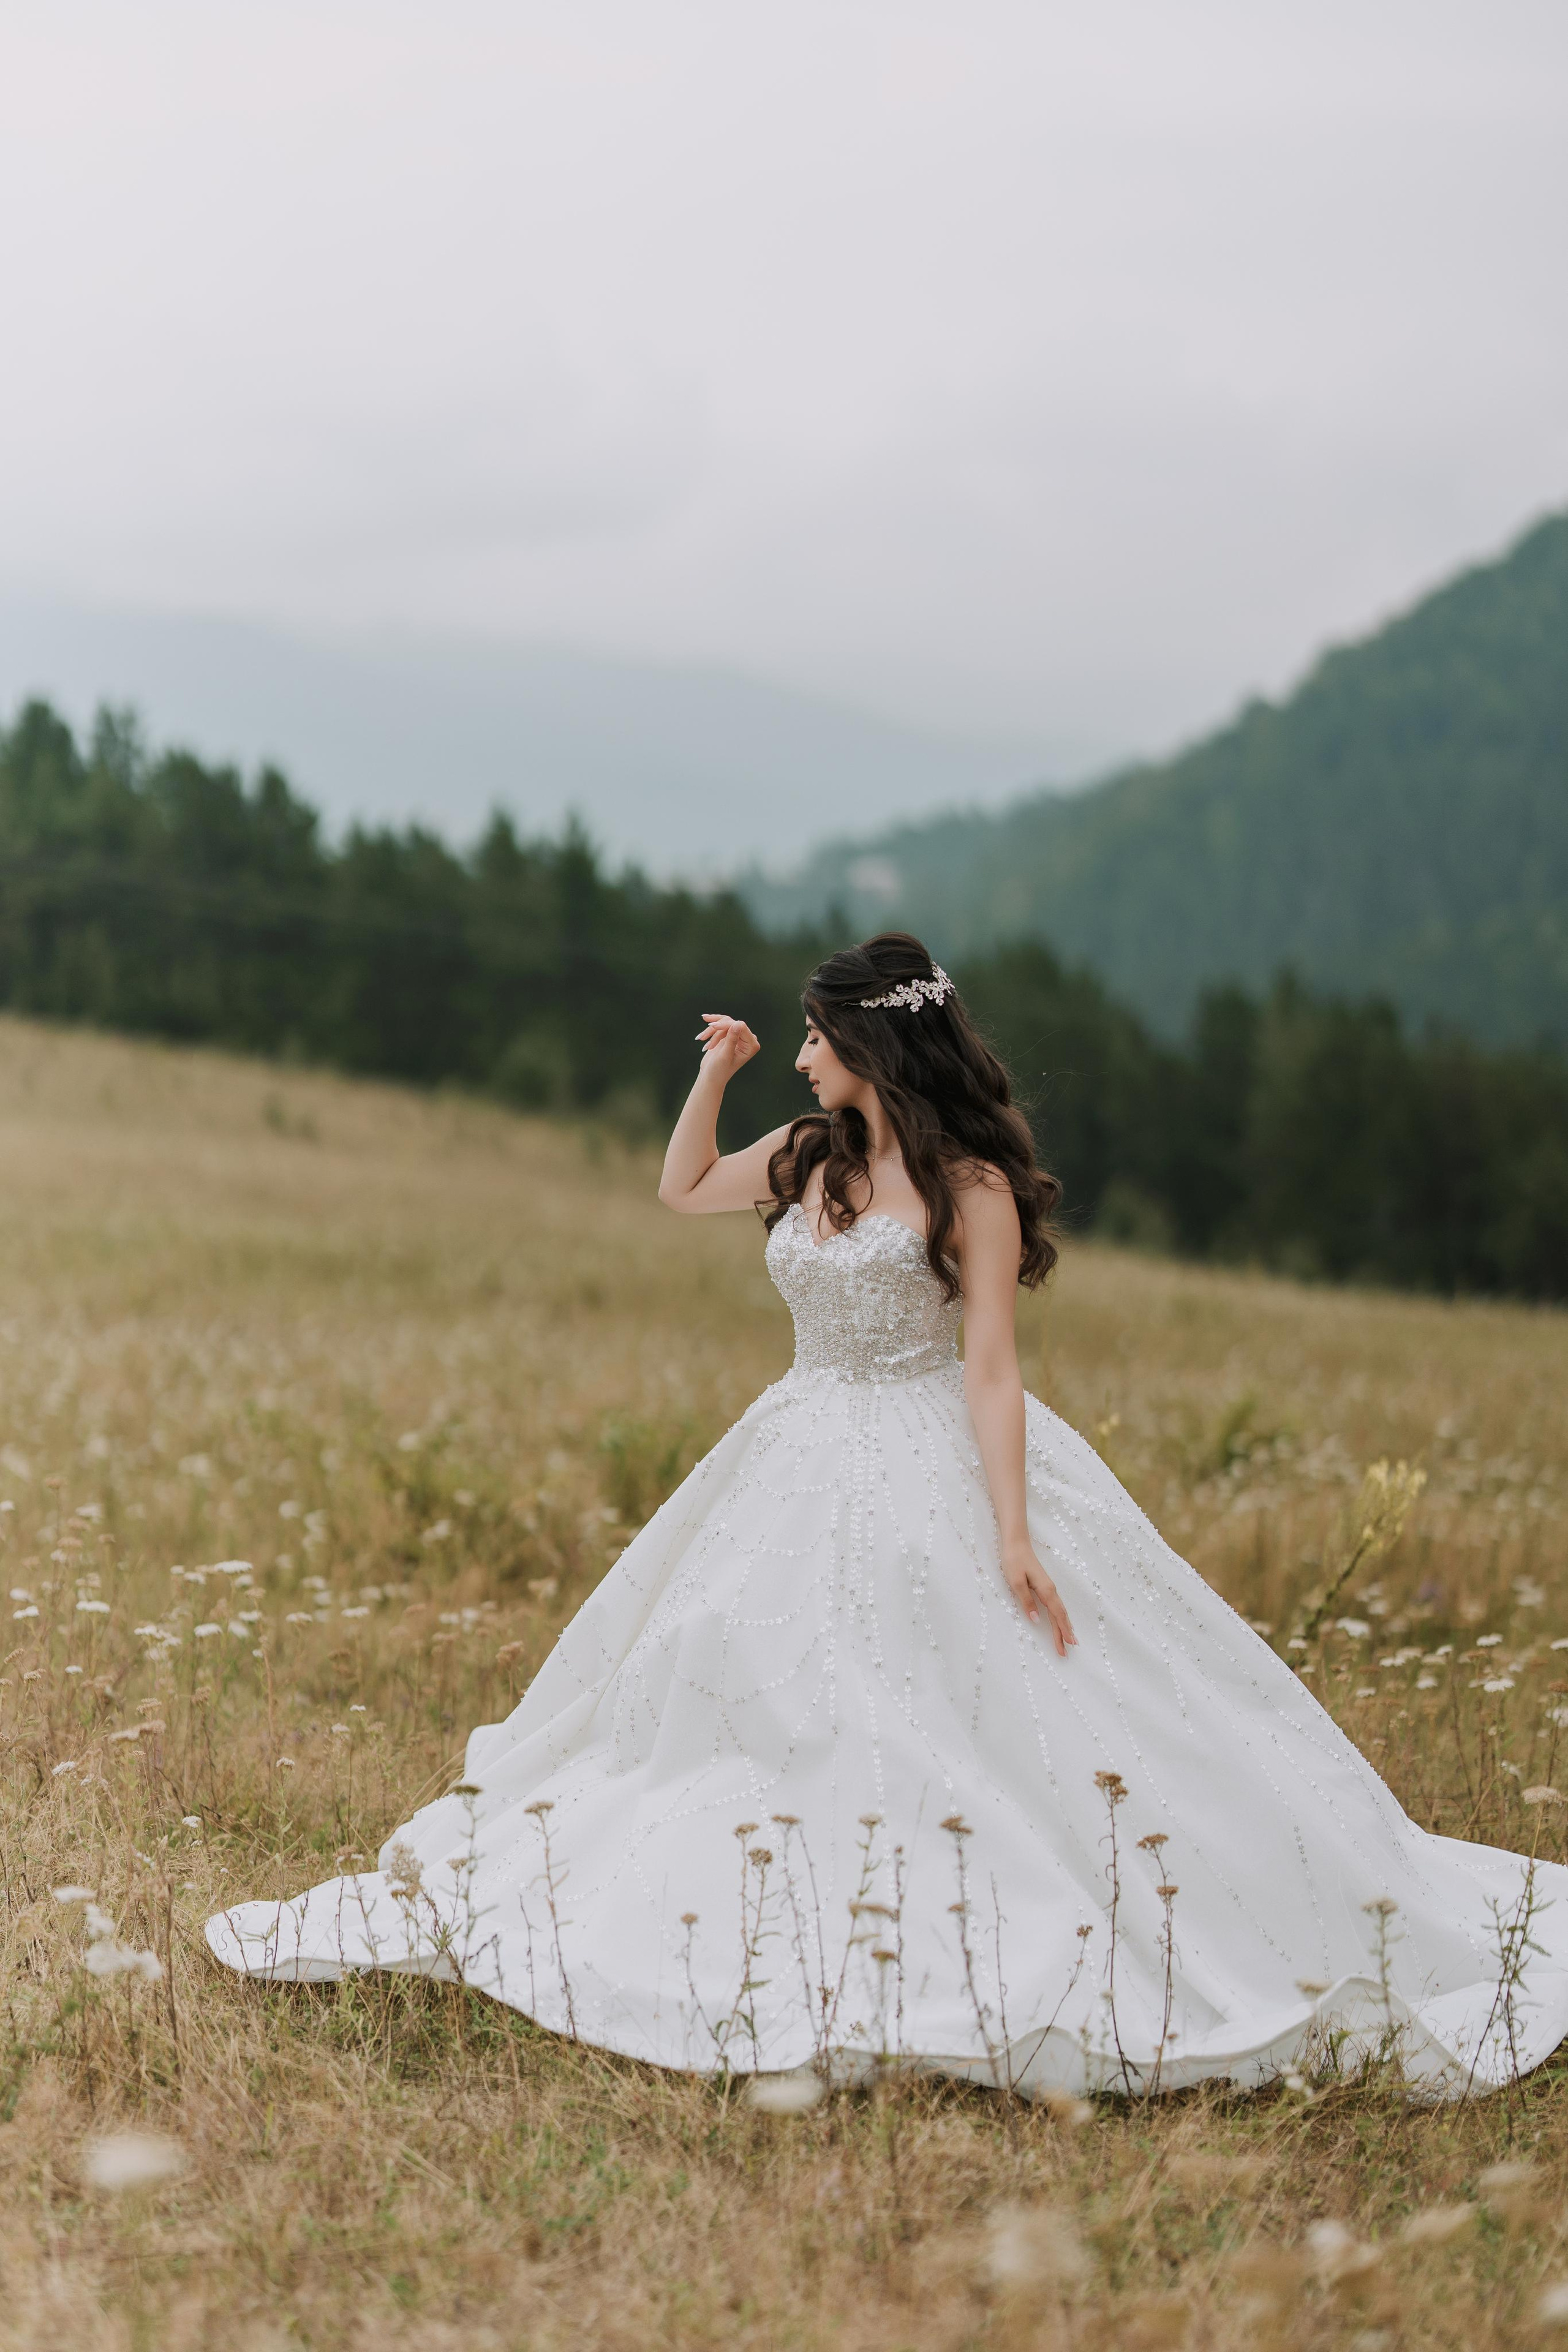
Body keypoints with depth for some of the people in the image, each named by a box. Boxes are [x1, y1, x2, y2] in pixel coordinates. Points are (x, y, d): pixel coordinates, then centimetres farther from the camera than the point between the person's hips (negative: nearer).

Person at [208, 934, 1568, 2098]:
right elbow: (684, 1192, 24)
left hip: (934, 1473, -7)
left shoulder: (970, 1187, -12)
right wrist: (715, 1074, 10)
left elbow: (989, 1370, -16)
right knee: (770, 1721, 11)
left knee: (1008, 1718, -11)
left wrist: (1014, 1535, -22)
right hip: (808, 1469, 7)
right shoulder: (810, 1158, 7)